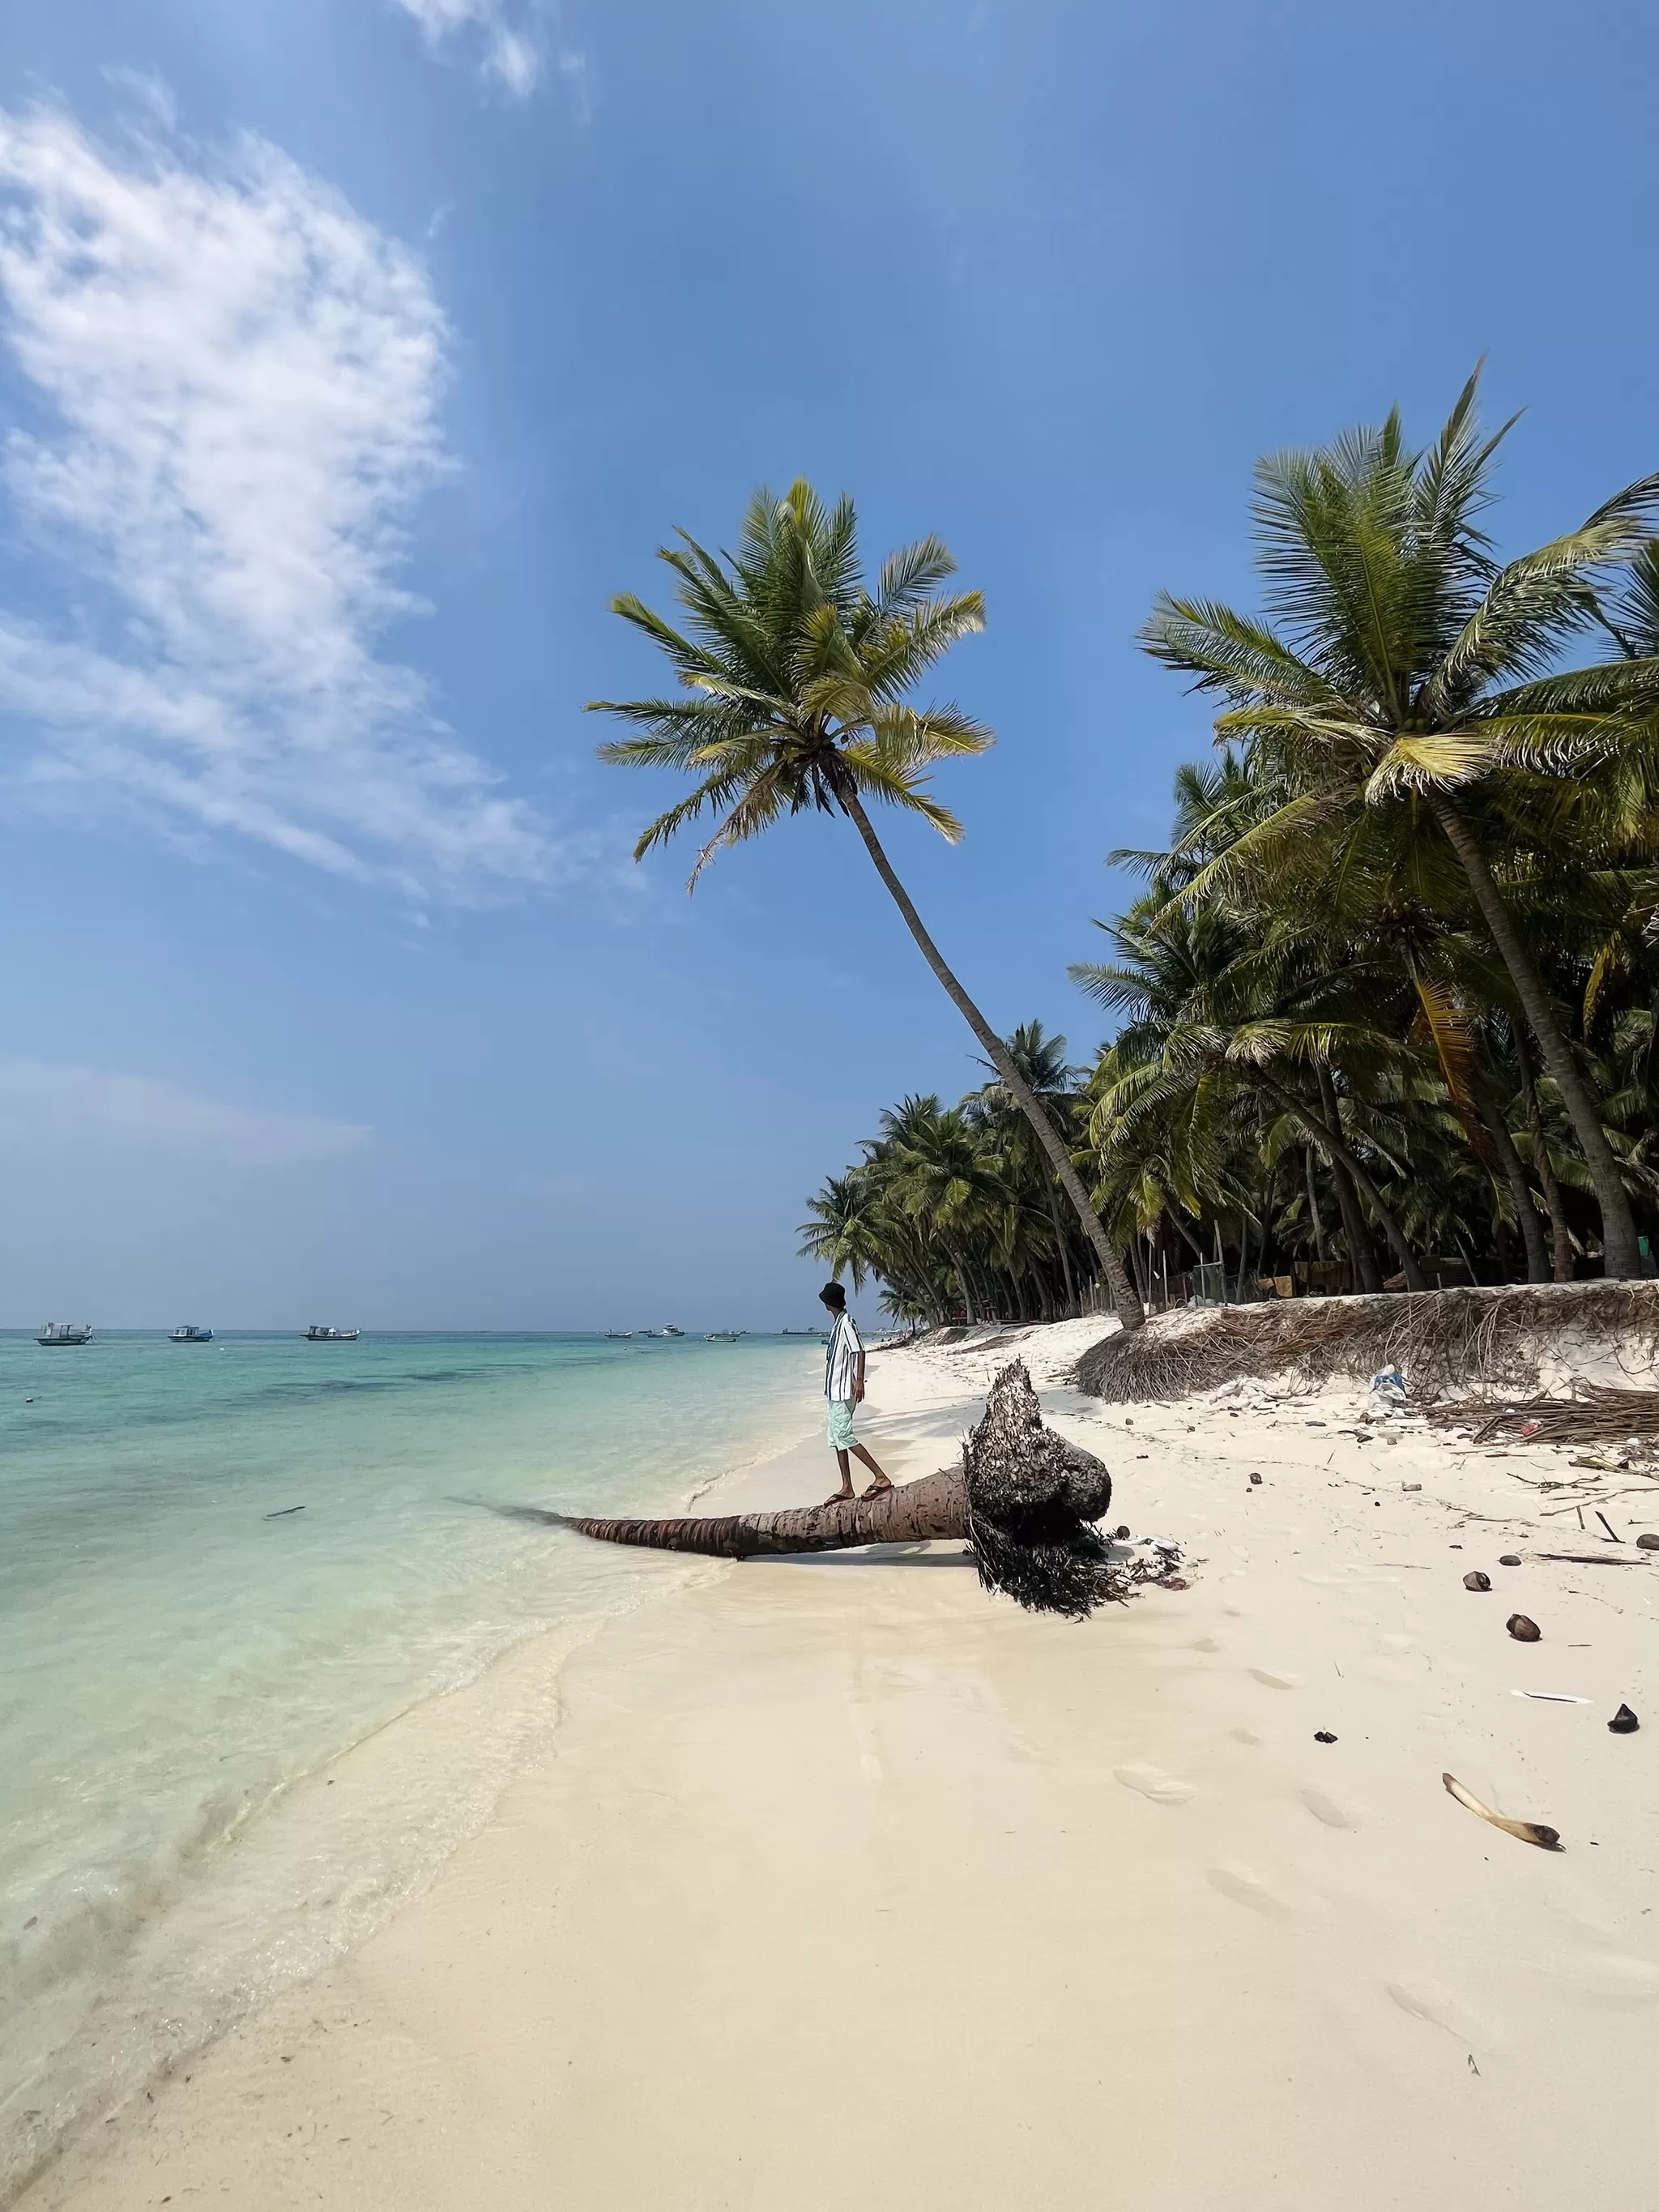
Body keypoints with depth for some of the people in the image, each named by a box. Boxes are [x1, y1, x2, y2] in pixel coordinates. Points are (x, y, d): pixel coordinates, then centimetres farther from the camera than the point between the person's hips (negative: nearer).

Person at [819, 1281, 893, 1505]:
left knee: (844, 1436, -11)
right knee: (836, 1438, 9)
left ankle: (881, 1478, -8)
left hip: (843, 1390, -10)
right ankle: (847, 1488, 14)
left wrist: (859, 1380, -26)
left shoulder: (846, 1323, -14)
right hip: (834, 1390, 10)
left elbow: (859, 1351, -20)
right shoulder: (838, 1323, 14)